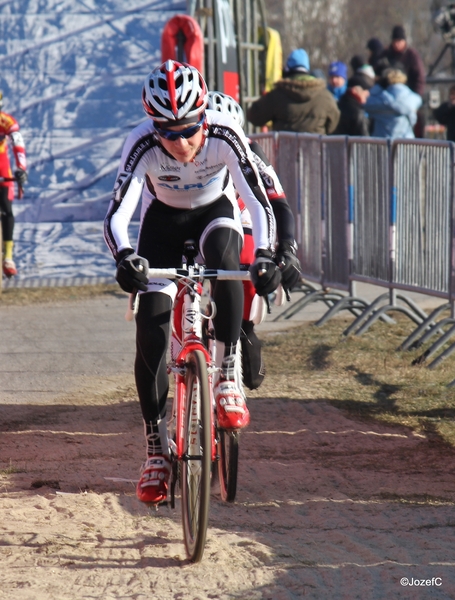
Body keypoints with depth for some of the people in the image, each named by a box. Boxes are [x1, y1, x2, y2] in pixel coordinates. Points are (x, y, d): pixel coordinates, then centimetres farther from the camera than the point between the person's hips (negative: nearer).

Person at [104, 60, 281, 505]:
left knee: (224, 257, -37)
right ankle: (156, 448, 1)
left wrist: (265, 256, -53)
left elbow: (259, 202, -36)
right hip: (163, 219, 0)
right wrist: (125, 257, -60)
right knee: (150, 330, -12)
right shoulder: (142, 145, -33)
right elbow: (117, 214, -40)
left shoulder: (225, 135, -33)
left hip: (215, 211, 0)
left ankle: (228, 376, -25)